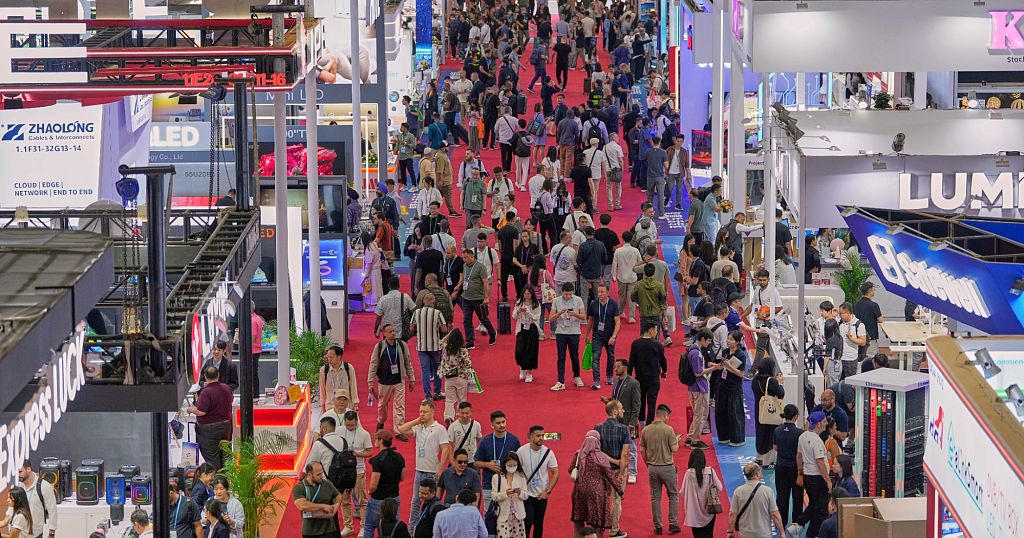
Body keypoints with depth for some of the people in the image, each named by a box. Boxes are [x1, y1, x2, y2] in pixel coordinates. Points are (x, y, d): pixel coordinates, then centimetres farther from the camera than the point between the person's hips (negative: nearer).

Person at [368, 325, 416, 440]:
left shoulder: (402, 345, -1)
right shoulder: (379, 347, -5)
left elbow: (408, 363, 8)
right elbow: (373, 364, -1)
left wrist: (411, 379, 9)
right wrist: (370, 382, -3)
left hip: (399, 381, 0)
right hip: (384, 381, 0)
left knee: (399, 406, -4)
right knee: (382, 404, 17)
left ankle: (399, 431, 0)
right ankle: (381, 423, 44)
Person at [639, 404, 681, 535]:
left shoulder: (646, 430, 0)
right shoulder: (668, 430, -14)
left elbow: (642, 450, 4)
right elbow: (674, 449, -13)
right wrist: (677, 440, 8)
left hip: (652, 468, 4)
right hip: (667, 467, -4)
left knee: (655, 497, 10)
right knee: (673, 495, 11)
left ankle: (657, 526, 12)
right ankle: (673, 524, 8)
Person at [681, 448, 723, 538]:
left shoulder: (689, 474, -15)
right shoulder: (710, 471, -12)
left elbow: (683, 492, -9)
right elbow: (720, 488, -4)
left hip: (695, 513, -1)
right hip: (709, 511, 1)